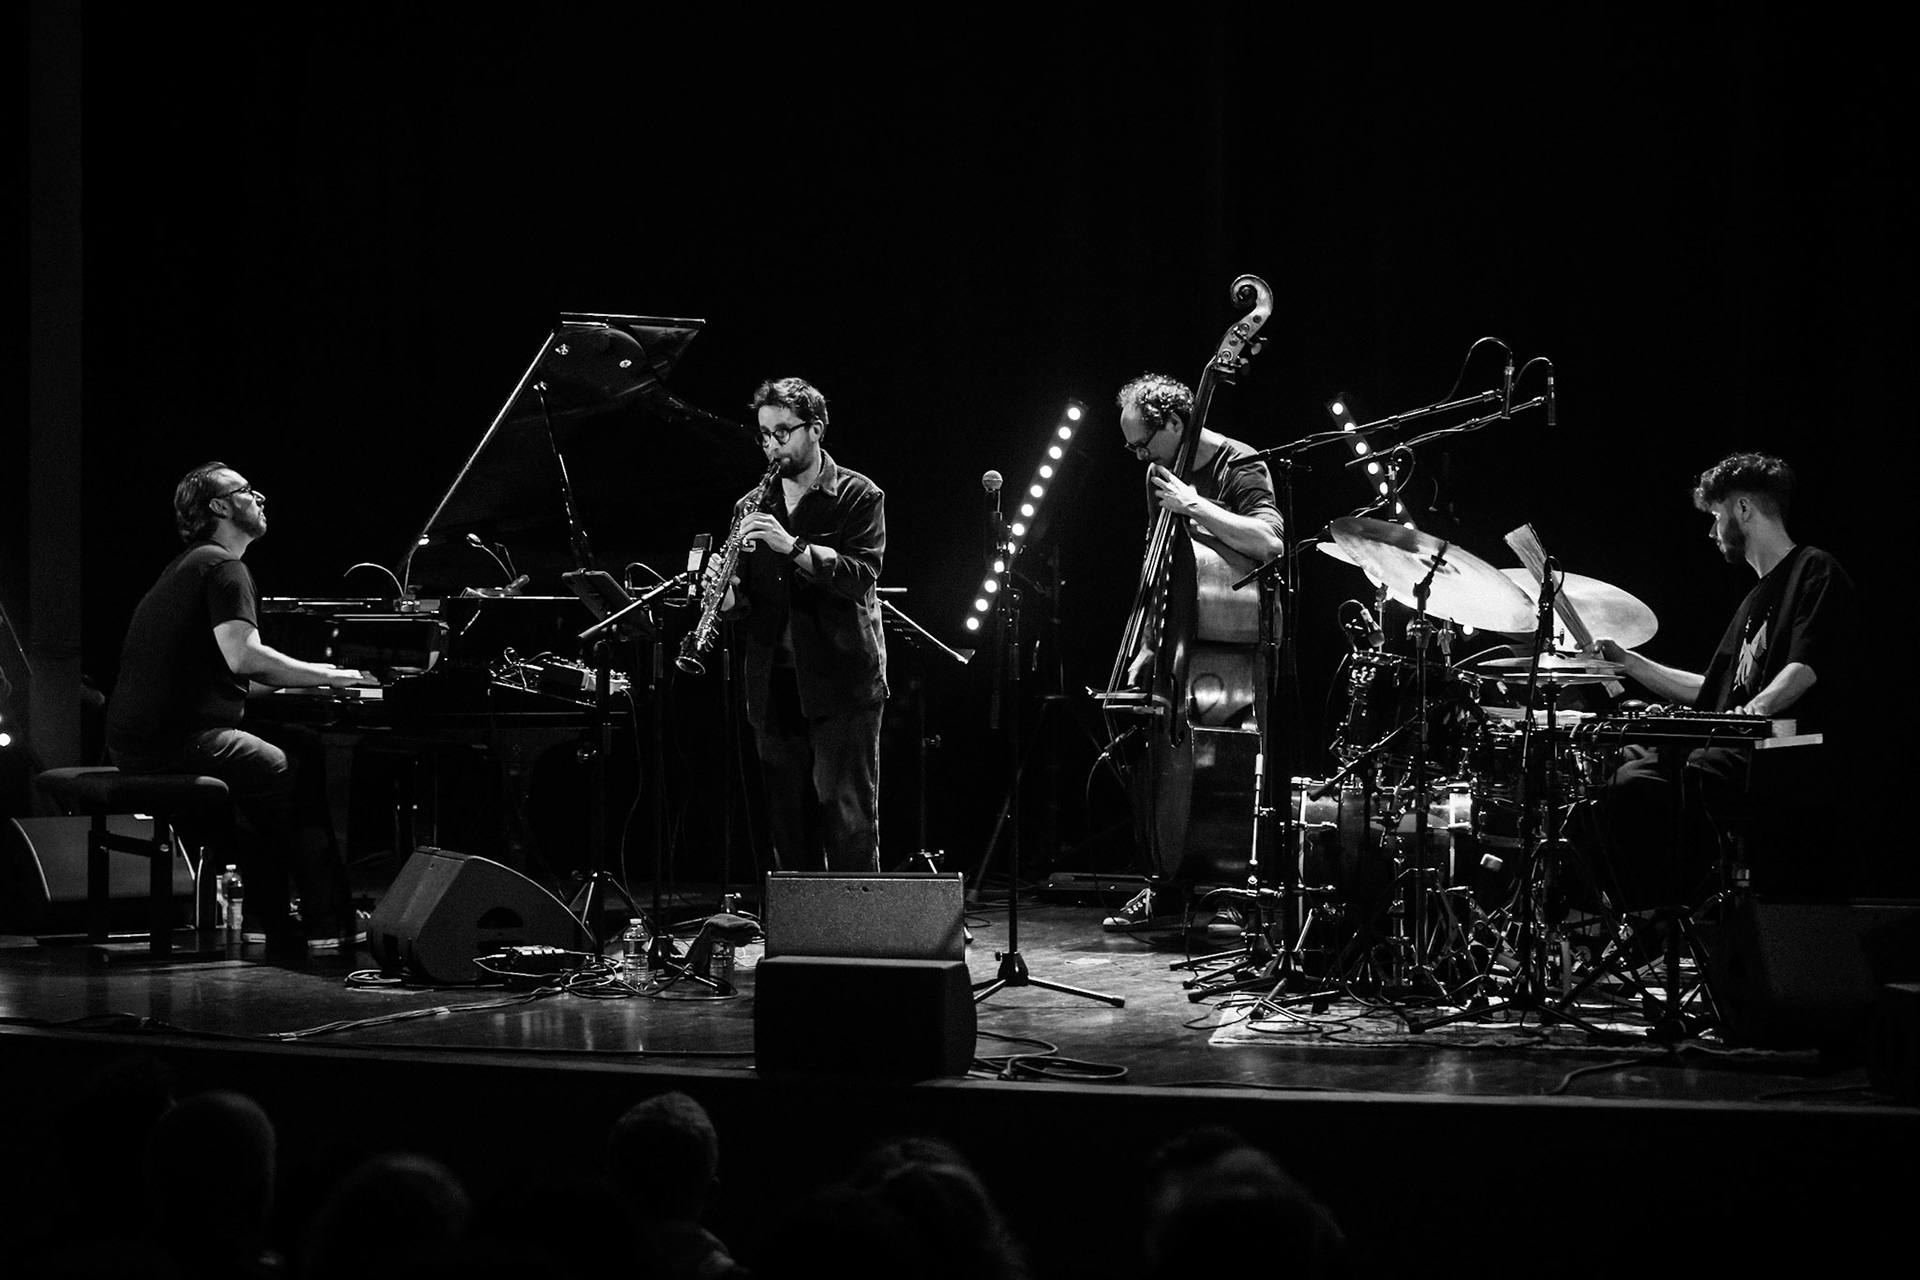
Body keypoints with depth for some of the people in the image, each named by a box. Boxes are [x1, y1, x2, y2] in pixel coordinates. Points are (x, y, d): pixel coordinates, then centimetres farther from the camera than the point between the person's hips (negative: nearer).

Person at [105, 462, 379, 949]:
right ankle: (328, 923, -4)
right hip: (180, 740, -10)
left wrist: (312, 674, 19)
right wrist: (327, 676, -13)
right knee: (302, 782, -4)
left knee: (261, 781, 26)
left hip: (134, 742, 10)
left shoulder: (187, 566, 23)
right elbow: (244, 657, -23)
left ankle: (271, 919, 20)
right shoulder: (223, 567, -9)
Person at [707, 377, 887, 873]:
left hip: (841, 684, -5)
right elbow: (742, 604, 11)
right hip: (776, 687, 5)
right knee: (789, 828, 6)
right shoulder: (751, 508, 14)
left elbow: (861, 575, -13)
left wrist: (791, 545, -23)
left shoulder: (859, 496, 1)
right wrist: (725, 593, -13)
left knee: (850, 826, -7)